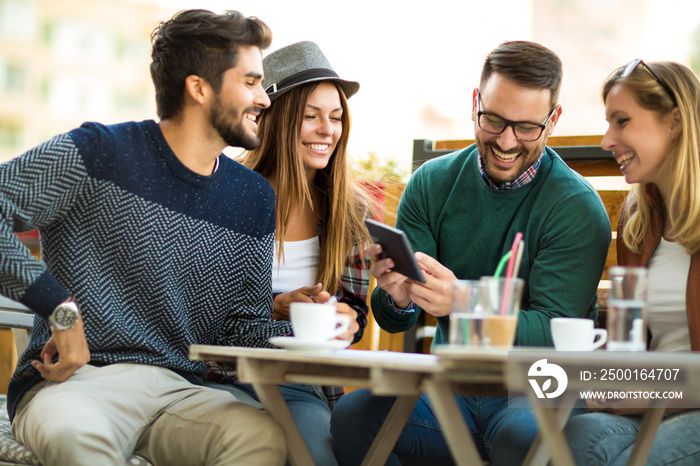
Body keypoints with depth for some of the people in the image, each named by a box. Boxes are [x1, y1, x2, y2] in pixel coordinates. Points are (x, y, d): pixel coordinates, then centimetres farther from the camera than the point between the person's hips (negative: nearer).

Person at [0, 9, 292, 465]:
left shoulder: (254, 199, 13)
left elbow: (242, 326, 16)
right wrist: (60, 307, -16)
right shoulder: (101, 153, -4)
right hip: (72, 381, -4)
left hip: (178, 390, 5)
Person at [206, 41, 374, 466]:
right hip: (224, 377, -3)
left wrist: (342, 323, -13)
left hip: (304, 386, 3)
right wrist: (277, 308, -18)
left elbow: (354, 312, 11)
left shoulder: (349, 209, 9)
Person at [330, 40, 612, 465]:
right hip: (452, 384, 4)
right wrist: (398, 298, -23)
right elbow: (394, 322, 3)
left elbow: (555, 334, -16)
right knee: (352, 415, -23)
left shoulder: (579, 208, -9)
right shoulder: (432, 183, 4)